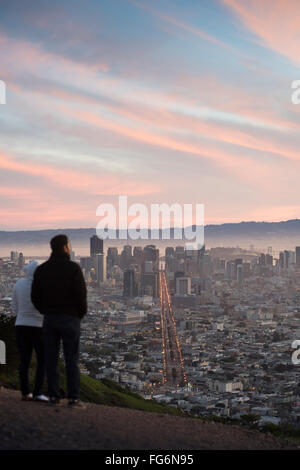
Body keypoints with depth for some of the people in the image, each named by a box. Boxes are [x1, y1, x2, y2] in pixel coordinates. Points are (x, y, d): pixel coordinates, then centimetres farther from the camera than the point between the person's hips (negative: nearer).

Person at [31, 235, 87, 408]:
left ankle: (54, 396, 10)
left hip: (49, 319, 4)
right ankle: (74, 398, 0)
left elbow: (35, 296, 4)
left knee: (51, 358, 8)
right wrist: (82, 313, 2)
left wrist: (46, 312, 15)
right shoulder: (73, 268, -10)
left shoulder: (42, 269, 5)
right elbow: (81, 294, -14)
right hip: (70, 318, -4)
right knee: (72, 359, 0)